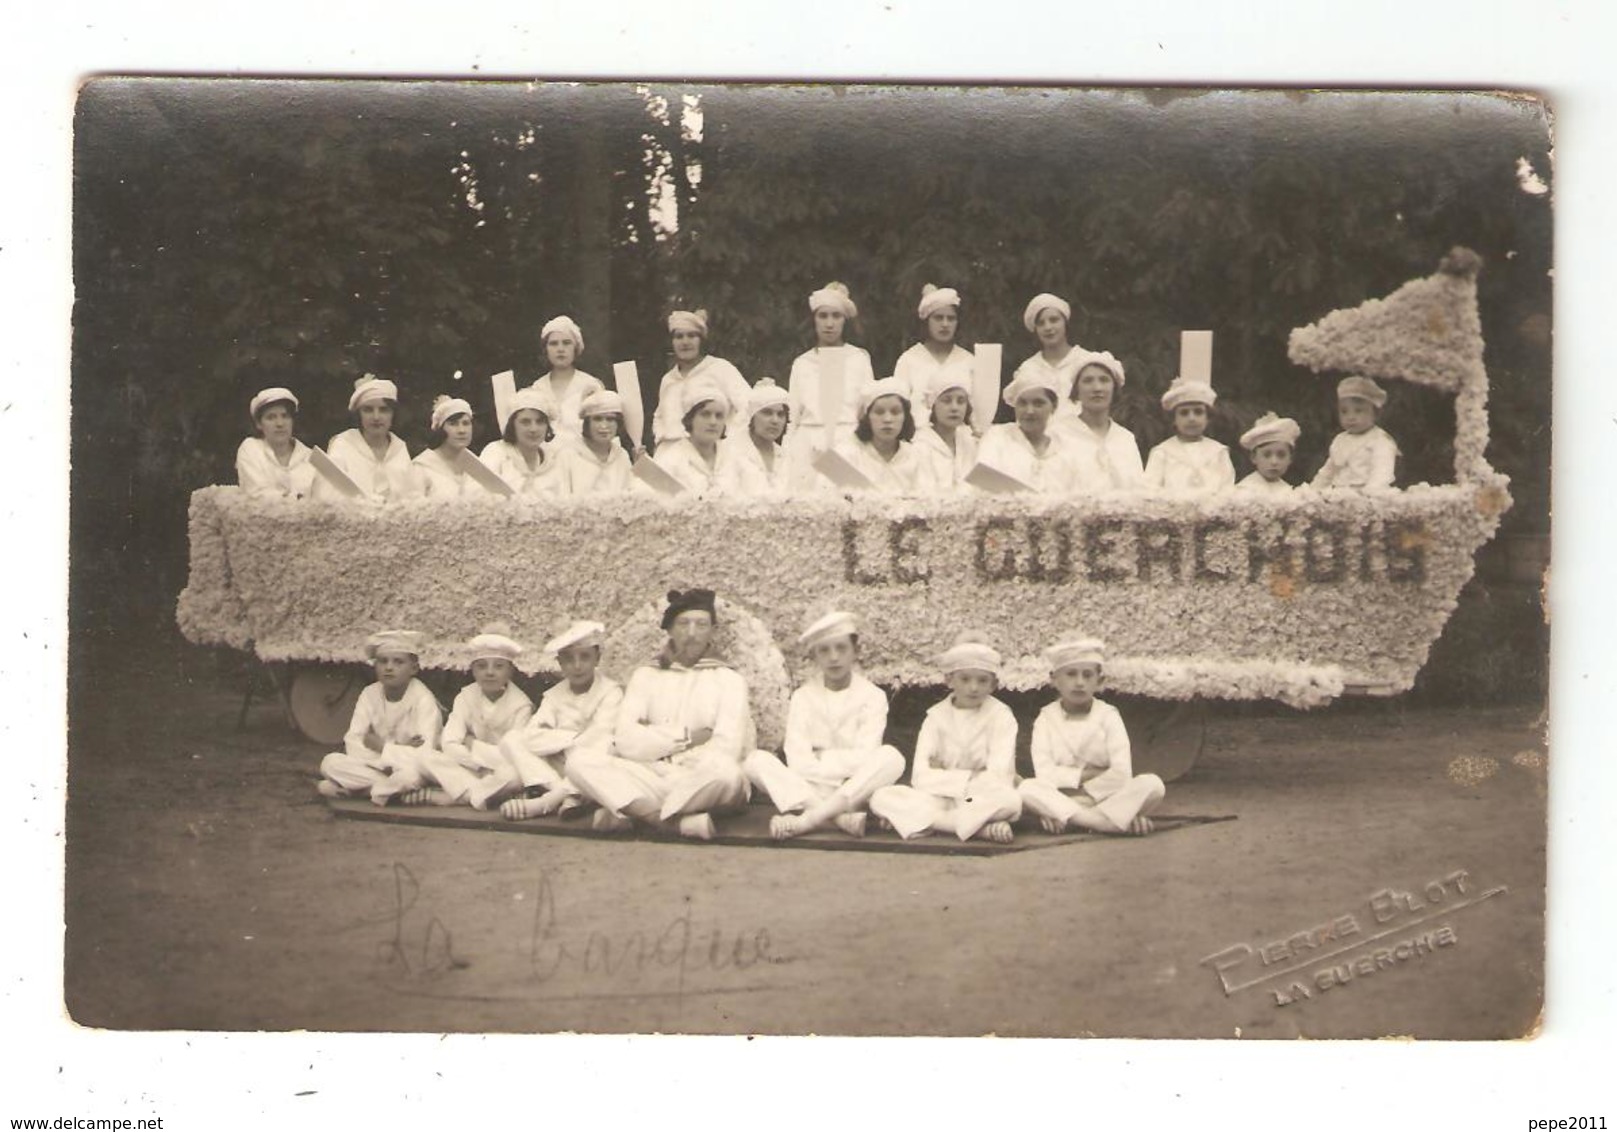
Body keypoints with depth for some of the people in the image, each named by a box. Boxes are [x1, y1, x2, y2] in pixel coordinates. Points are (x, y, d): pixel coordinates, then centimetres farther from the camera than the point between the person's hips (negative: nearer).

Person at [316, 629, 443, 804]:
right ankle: (396, 790, -19)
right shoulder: (370, 694, -2)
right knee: (330, 762, -18)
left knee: (410, 774, -39)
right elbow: (352, 743, -9)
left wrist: (382, 747, -16)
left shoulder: (423, 700, -16)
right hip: (377, 766, 5)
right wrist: (398, 752, -21)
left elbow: (424, 755, -25)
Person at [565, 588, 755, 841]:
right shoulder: (646, 675, 14)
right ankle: (682, 822, -31)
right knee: (578, 764, -22)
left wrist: (656, 743, -5)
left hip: (702, 786, -2)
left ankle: (629, 813, -23)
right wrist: (686, 737, -4)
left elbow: (726, 750, -8)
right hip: (650, 779, 3)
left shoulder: (728, 680, 7)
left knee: (726, 774, -37)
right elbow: (626, 742, -1)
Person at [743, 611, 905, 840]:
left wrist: (820, 758, -11)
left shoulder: (872, 696, 2)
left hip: (857, 790, -1)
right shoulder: (803, 696, 6)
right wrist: (843, 764, -16)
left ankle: (806, 820, -35)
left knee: (890, 757, -29)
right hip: (809, 789, 1)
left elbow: (865, 757, -9)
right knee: (757, 760, -22)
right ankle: (842, 817, -37)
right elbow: (798, 760, -7)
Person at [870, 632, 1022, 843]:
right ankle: (981, 828, -27)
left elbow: (999, 779, -12)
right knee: (881, 798, -23)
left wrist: (944, 777, -8)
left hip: (983, 800, -3)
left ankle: (929, 821, -25)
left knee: (1012, 800, -37)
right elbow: (920, 777, -6)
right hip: (941, 799, 3)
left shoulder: (1000, 716, -1)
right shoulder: (936, 716, 4)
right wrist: (970, 778, -12)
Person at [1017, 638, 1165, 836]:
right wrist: (1087, 774, -13)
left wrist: (1084, 795, -14)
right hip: (1060, 795, -1)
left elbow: (1122, 773, -9)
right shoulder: (1046, 718, 2)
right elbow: (1044, 773, -10)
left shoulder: (1108, 716, 2)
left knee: (1153, 784, -26)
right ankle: (1119, 820, -32)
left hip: (1104, 797, 1)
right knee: (1027, 788, -32)